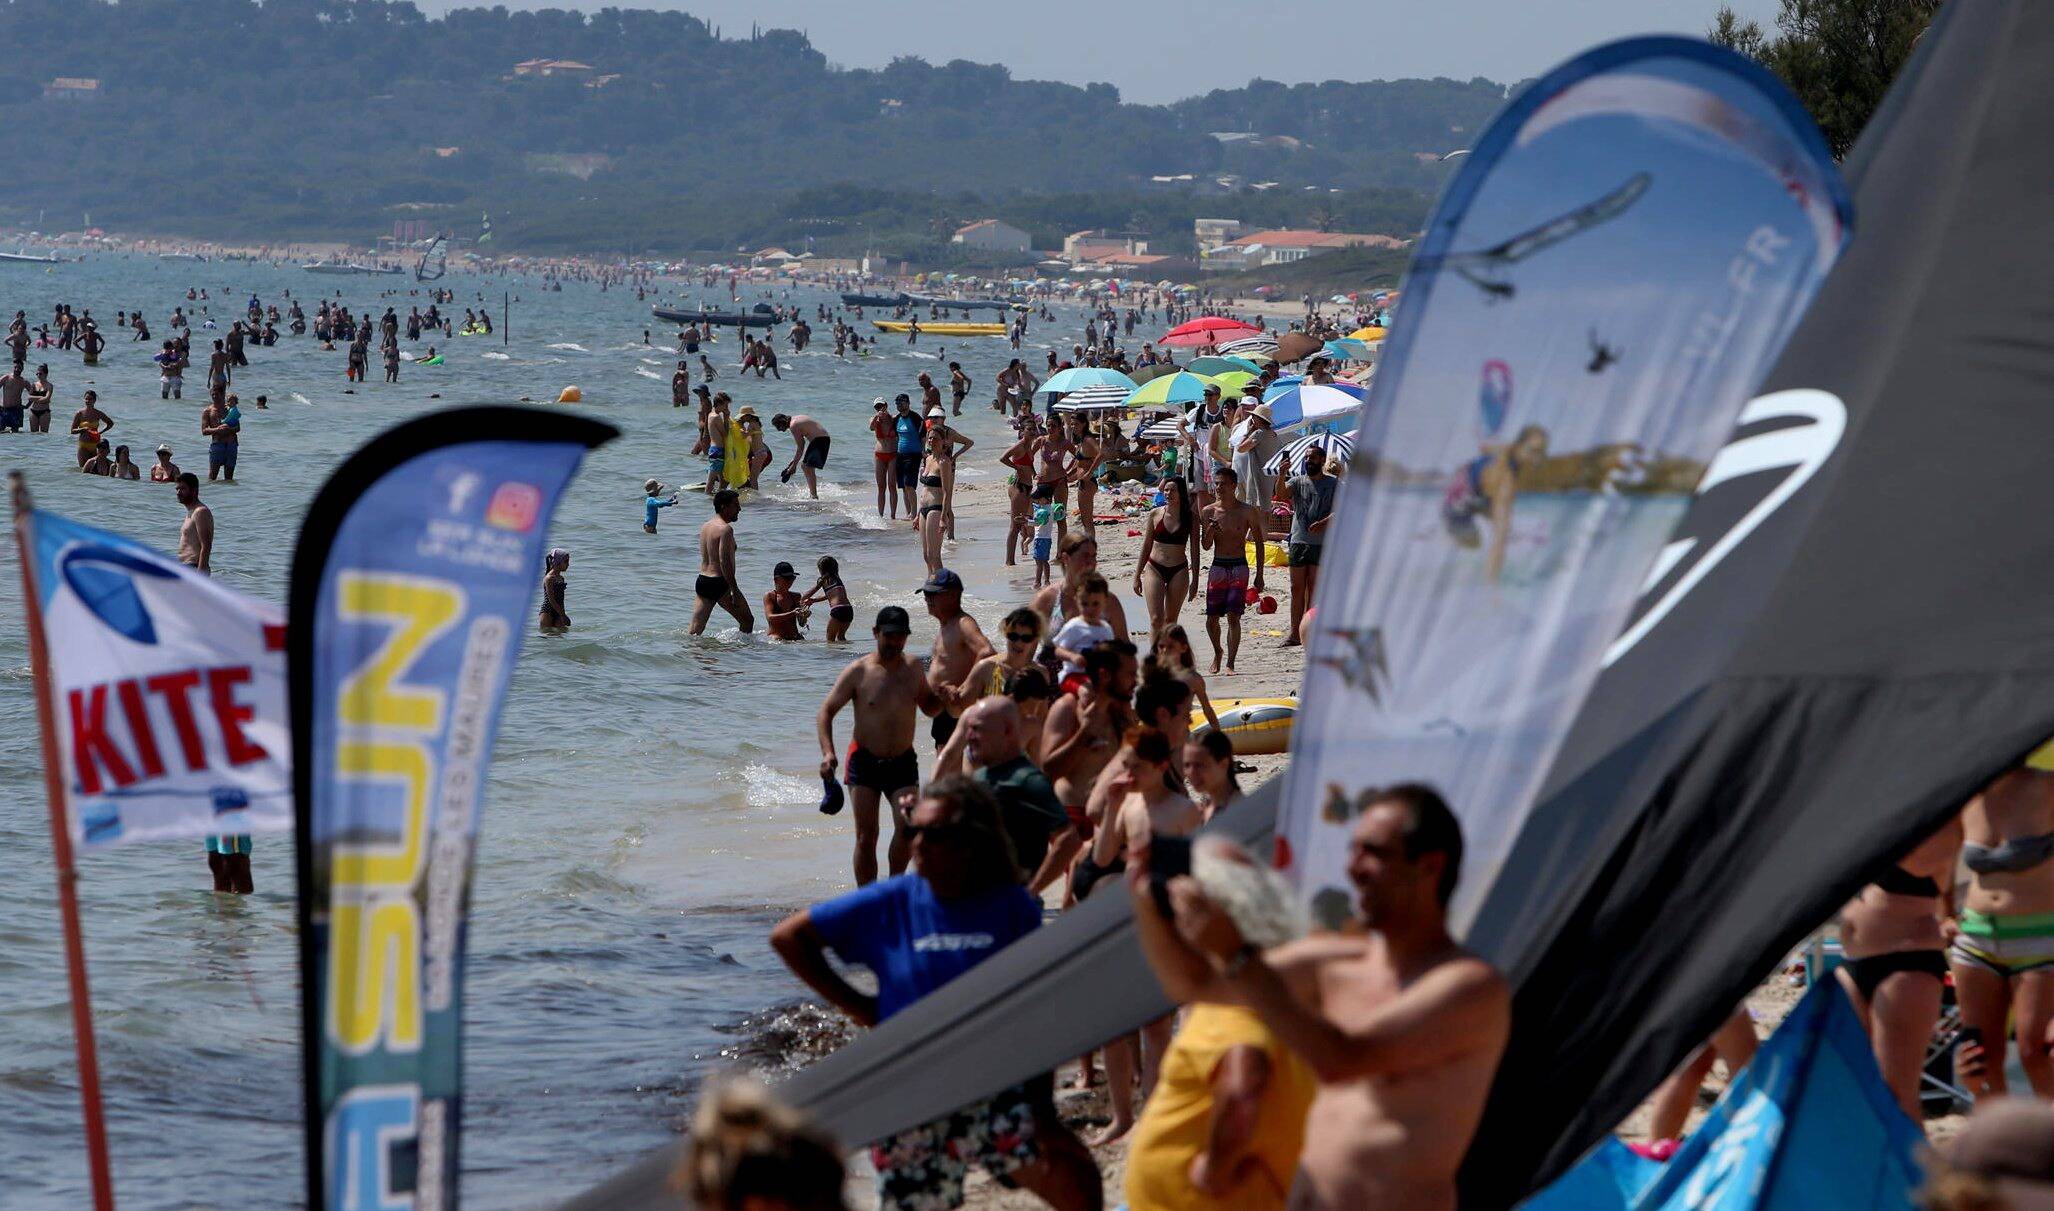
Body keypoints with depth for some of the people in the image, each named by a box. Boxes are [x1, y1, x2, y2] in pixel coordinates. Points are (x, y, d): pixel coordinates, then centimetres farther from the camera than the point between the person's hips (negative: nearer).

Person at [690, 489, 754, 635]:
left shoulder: (705, 526, 14)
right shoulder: (725, 529, -13)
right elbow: (724, 561, -21)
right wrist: (734, 590, -20)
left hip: (702, 581, 8)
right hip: (719, 583, -8)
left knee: (695, 630, 4)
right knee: (748, 621, 10)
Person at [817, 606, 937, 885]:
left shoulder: (914, 671, 3)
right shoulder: (858, 672, -7)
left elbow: (929, 706, 19)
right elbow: (826, 712, -6)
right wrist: (828, 752, -20)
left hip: (903, 761, 2)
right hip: (865, 761, -2)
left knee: (907, 829, -12)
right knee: (866, 835, -2)